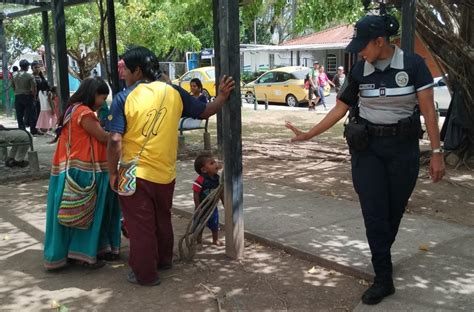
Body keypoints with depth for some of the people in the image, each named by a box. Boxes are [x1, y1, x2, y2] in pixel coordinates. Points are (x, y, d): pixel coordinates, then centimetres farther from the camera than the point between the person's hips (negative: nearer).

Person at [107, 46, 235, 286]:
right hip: (165, 173, 5)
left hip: (135, 175, -4)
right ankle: (164, 260, 42)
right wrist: (223, 96, 27)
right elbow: (205, 112, 10)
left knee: (140, 225, 9)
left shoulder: (124, 98, -12)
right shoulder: (174, 93, -1)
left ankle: (145, 274, 20)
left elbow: (115, 141, -18)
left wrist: (113, 173, -5)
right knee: (162, 219, 25)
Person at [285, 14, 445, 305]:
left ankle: (382, 257, 35)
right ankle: (384, 279, 6)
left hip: (404, 148, -1)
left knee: (395, 211, 10)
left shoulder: (413, 64, -9)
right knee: (374, 214, -3)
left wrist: (437, 152, -12)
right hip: (368, 149, 2)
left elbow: (429, 110, -9)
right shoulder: (359, 71, -1)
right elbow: (340, 108, 7)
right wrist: (308, 134, 5)